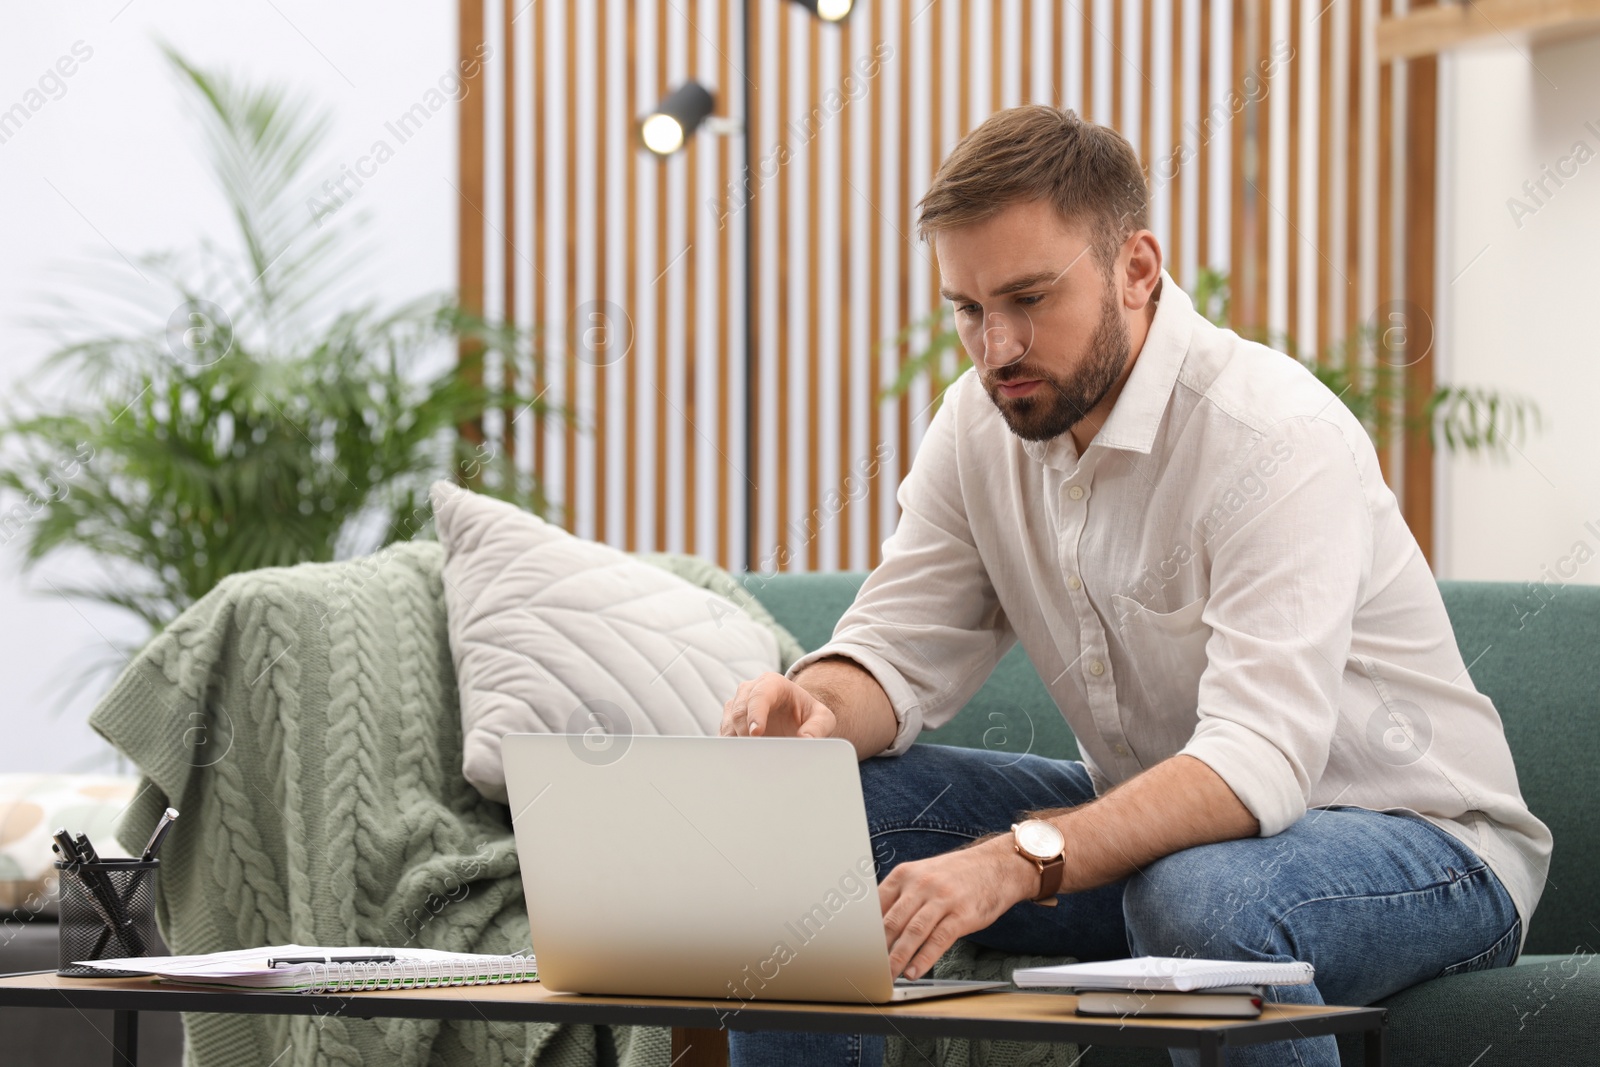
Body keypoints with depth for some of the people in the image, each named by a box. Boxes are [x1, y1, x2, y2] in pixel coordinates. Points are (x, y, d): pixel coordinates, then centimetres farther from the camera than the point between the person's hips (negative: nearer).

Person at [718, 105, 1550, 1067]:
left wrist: (1019, 862, -49)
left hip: (1419, 839, -6)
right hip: (1155, 813, 7)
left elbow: (1258, 763, -36)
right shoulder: (986, 421, -2)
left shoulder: (1280, 437, -26)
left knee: (1201, 895, -40)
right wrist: (814, 712, -26)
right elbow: (900, 654, -1)